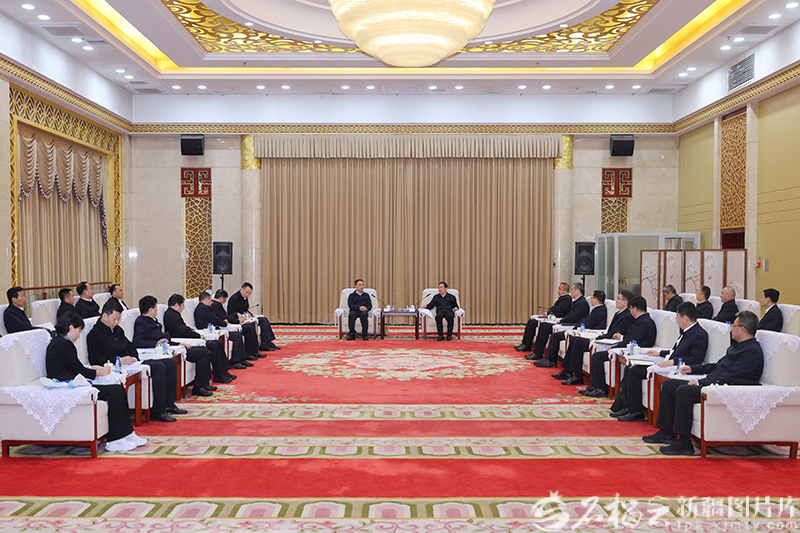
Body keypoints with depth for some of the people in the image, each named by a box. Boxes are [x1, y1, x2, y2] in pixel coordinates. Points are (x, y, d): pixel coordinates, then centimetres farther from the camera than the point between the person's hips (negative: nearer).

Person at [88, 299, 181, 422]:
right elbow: (94, 360, -16)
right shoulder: (95, 334, -7)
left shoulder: (117, 329, 19)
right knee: (159, 367, -27)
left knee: (171, 363, 3)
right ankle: (157, 412, -25)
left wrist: (134, 358, 4)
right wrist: (119, 360, -21)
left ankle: (168, 404, 6)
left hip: (130, 364, 10)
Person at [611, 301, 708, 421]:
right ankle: (620, 406, 4)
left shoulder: (700, 335, -15)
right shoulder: (686, 332, 16)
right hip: (667, 363, 11)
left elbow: (695, 360, -24)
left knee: (635, 371, -16)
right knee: (630, 369, 3)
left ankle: (636, 412, -5)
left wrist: (673, 361, -29)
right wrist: (660, 353, 25)